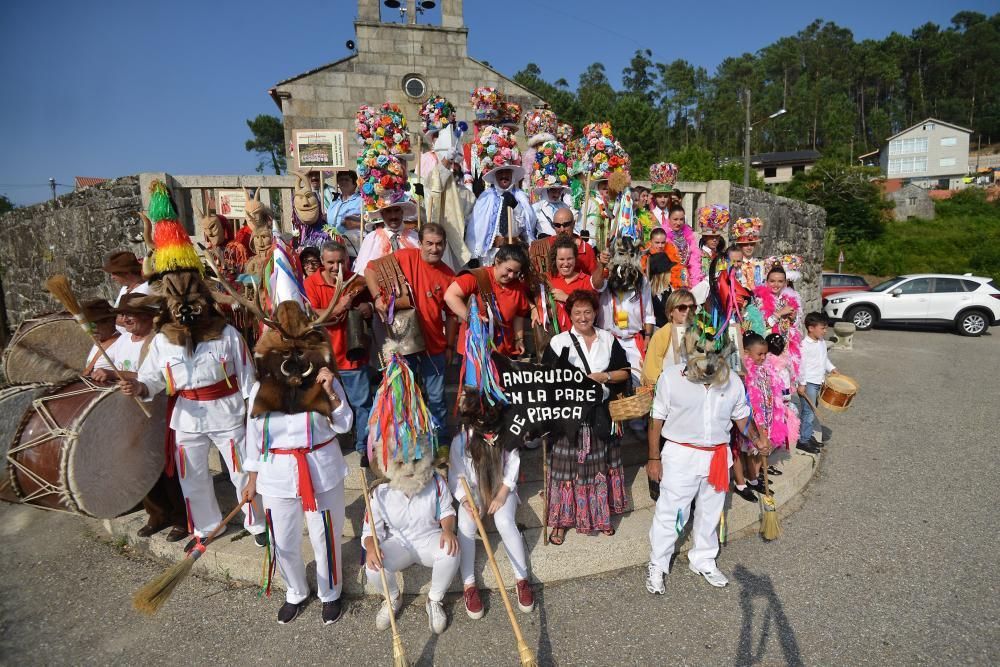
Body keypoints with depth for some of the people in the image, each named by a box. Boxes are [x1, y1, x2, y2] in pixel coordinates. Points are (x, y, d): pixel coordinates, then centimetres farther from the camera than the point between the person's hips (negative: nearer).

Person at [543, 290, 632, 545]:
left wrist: (604, 376, -9)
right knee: (568, 466, 0)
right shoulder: (559, 341, -2)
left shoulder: (608, 339, 8)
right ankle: (560, 521, 14)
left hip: (602, 413, 3)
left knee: (602, 464, 13)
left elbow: (625, 372, 8)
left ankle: (602, 515, 30)